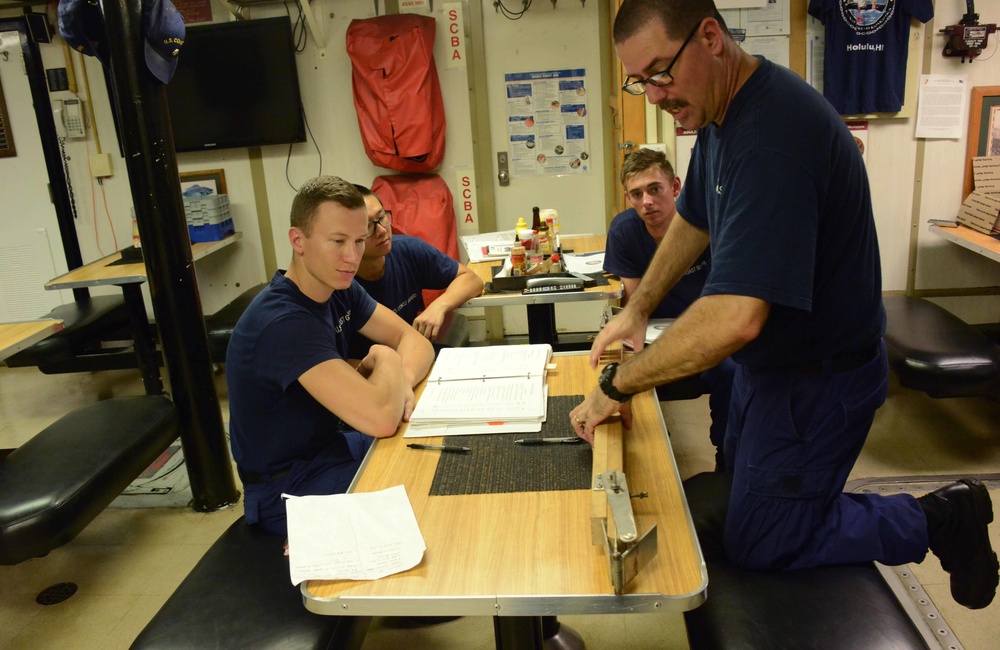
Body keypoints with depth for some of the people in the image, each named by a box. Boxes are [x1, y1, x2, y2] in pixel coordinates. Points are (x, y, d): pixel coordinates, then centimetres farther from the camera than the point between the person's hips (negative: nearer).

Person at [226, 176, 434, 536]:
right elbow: (380, 418, -40)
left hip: (329, 445, 8)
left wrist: (401, 379, -22)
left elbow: (415, 341, 0)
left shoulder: (339, 287, -4)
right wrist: (387, 361, -19)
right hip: (288, 485, -8)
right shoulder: (282, 322, -32)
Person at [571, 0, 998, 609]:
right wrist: (638, 308, 5)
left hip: (819, 380, -10)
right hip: (769, 362, 10)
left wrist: (616, 385, -30)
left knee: (757, 547, 3)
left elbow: (735, 318, -42)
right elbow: (694, 220, 15)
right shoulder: (719, 112, -1)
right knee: (746, 481, 27)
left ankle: (939, 518, 16)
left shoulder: (775, 131, -33)